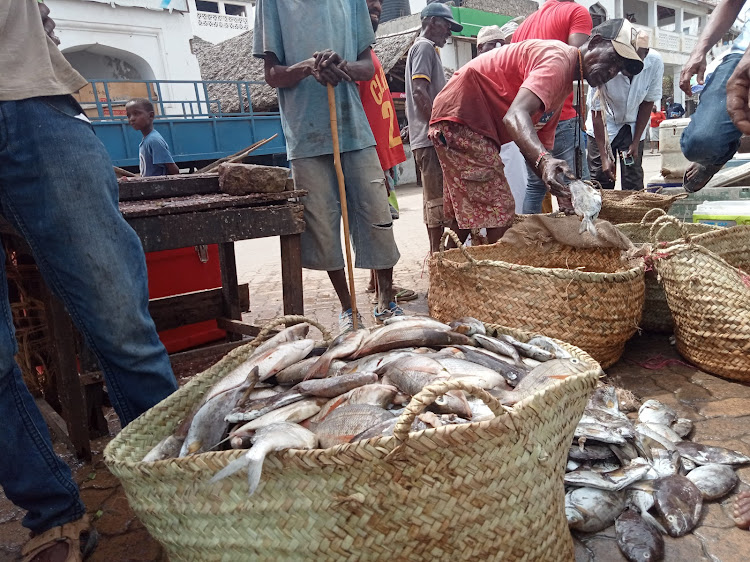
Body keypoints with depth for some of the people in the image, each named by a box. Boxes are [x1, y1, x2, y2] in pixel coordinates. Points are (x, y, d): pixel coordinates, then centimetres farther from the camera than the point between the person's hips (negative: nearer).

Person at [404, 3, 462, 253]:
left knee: (433, 198, 12)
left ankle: (436, 252, 19)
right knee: (437, 198, -10)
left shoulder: (423, 48, 25)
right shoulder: (425, 47, -6)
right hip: (431, 138, -11)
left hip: (428, 137, 11)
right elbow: (419, 92, -18)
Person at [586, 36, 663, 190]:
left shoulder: (655, 62, -20)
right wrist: (604, 156, -22)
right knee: (600, 180, -5)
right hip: (603, 126, -2)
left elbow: (648, 103, -6)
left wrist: (636, 142, -9)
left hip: (634, 127, 2)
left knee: (634, 181, -3)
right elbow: (597, 113, -20)